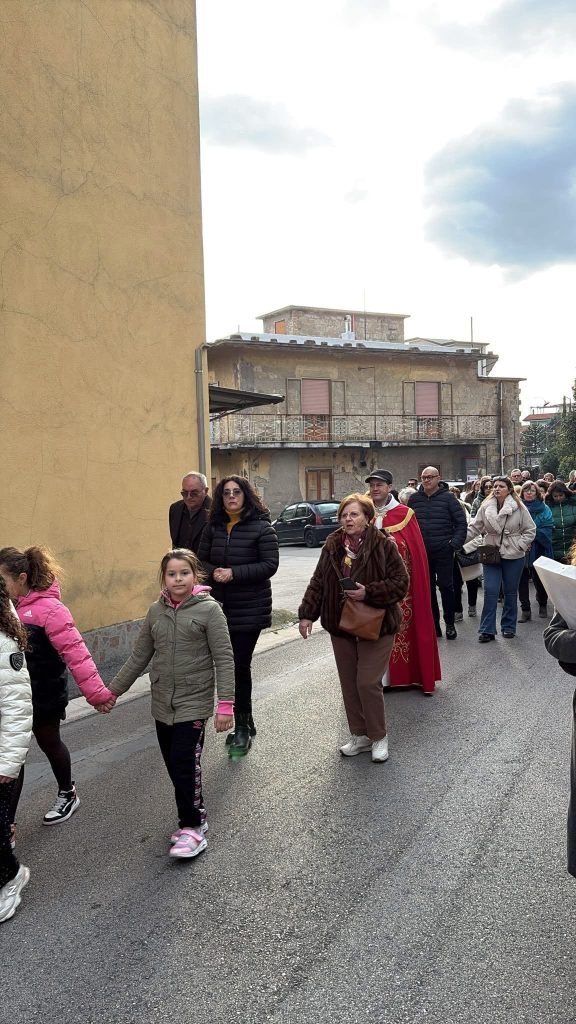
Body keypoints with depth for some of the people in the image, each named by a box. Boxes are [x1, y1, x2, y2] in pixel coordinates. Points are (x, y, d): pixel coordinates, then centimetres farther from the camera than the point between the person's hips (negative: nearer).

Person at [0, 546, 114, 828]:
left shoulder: (48, 609, -22)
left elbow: (75, 653, -23)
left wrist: (96, 692, -23)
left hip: (44, 697, -4)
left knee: (49, 743, 18)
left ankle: (67, 795, 44)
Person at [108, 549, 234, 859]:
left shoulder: (209, 609, -10)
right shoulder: (156, 611, 4)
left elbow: (224, 659, -11)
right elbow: (139, 656, 12)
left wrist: (225, 704, -15)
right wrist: (112, 691, 14)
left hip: (194, 702, -5)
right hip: (162, 703, 5)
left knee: (185, 763, -8)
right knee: (174, 764, 10)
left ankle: (192, 829, 8)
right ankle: (194, 816, 28)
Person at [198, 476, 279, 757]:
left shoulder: (261, 527, -9)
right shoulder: (213, 527, 7)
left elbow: (270, 565, -14)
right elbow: (201, 559, 11)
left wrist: (234, 573, -21)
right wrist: (213, 572, -12)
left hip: (250, 609, -5)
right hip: (220, 607, 5)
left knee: (240, 666, -1)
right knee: (230, 665, 11)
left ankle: (243, 727, 16)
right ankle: (245, 725, 28)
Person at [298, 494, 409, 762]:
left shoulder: (383, 545, -12)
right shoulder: (332, 545, 2)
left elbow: (400, 583, -12)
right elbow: (318, 582, 6)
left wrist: (368, 593, -22)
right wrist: (307, 614, -1)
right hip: (340, 625, 5)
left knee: (367, 682, -5)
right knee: (349, 683, 12)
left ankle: (379, 737, 16)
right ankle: (359, 735, 28)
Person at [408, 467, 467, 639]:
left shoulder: (448, 497, -3)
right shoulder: (414, 499, 7)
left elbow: (461, 522, -3)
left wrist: (455, 543, -11)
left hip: (443, 551, -3)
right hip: (422, 552, 3)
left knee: (446, 586, 2)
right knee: (427, 588, 8)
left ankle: (450, 623, 15)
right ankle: (433, 624, 17)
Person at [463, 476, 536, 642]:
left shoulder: (519, 507, -5)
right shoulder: (485, 507, 0)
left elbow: (530, 530, 0)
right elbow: (474, 528, 2)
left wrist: (519, 546, -10)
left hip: (513, 556, -1)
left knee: (510, 592, 10)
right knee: (490, 591, -5)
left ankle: (509, 627, 23)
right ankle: (487, 629, 1)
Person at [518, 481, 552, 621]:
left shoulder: (544, 509, 0)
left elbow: (548, 529, -7)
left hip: (538, 551, 0)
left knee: (539, 580, 10)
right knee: (522, 580, 2)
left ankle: (543, 605, 32)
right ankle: (525, 609, 11)